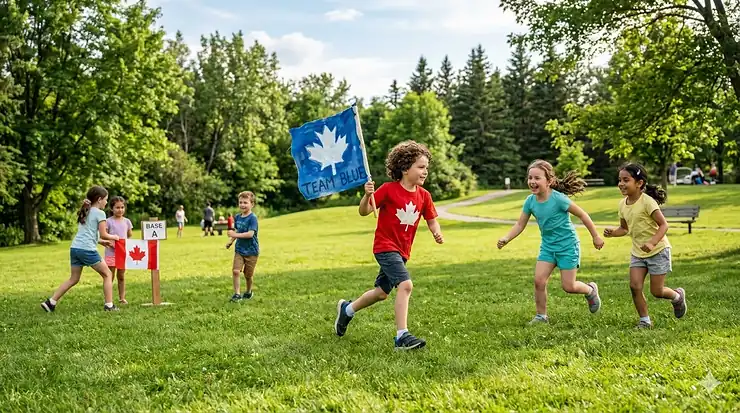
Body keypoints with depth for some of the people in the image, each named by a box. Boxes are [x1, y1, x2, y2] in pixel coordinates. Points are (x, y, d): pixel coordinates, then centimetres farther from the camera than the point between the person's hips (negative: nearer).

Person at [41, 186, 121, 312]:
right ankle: (109, 305, 4)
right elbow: (103, 235, -4)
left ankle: (51, 302, 9)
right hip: (87, 249, -7)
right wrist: (114, 237, 15)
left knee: (73, 279, 15)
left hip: (74, 248, 7)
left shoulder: (84, 212, 22)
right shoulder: (100, 213, -1)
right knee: (107, 274, 6)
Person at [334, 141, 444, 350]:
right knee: (405, 284, -25)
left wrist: (436, 232, -12)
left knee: (382, 292, 18)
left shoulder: (423, 195, 1)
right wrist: (367, 195, -31)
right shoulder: (388, 189, -13)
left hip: (402, 251, 7)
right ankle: (402, 336, -20)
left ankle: (347, 309, 42)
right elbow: (364, 212, -11)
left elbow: (431, 220, 9)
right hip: (385, 246, -7)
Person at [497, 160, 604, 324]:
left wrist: (596, 237, -7)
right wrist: (506, 239, -18)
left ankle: (591, 290, 30)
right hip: (547, 246, 5)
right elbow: (520, 225, -1)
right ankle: (541, 316, 9)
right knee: (539, 280, -7)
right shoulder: (530, 201, -7)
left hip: (567, 245, -5)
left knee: (568, 286, -2)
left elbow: (582, 215, -13)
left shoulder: (558, 199, -23)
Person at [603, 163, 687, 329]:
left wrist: (652, 242, -35)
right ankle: (645, 320, 8)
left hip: (658, 251, -6)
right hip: (638, 252, 6)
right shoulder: (623, 204, 1)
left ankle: (678, 296, 32)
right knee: (634, 286, -8)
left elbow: (663, 225, -20)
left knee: (656, 291, 0)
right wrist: (613, 232, -10)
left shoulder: (647, 201, -20)